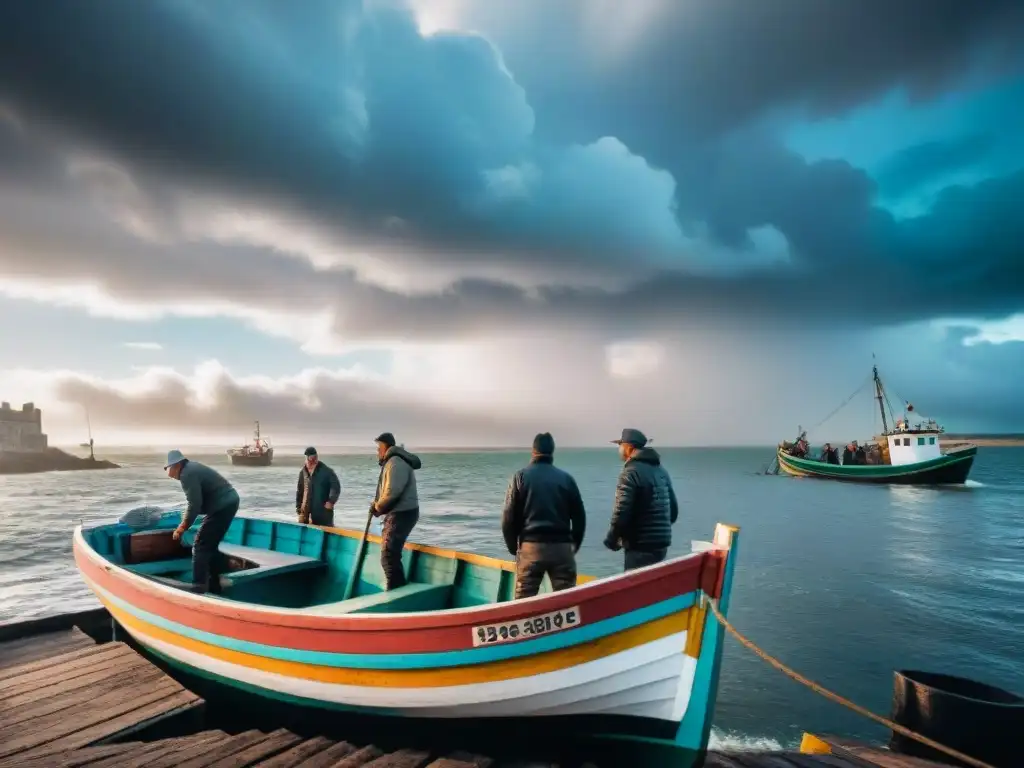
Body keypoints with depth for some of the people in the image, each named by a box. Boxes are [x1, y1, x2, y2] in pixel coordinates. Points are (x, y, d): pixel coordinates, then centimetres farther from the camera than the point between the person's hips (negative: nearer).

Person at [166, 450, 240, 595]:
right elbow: (197, 501, 23)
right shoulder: (191, 468, 17)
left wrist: (182, 528, -7)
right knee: (210, 546, 18)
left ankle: (198, 588, -4)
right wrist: (185, 522, 21)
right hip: (228, 503, 10)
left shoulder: (187, 474, -14)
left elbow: (195, 504, -18)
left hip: (222, 507, -10)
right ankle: (213, 587, 25)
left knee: (200, 546, -4)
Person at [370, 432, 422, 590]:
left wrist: (377, 507, -8)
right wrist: (377, 504, 4)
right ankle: (399, 589, 29)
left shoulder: (395, 463, -17)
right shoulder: (391, 462, 18)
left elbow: (392, 493, -25)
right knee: (391, 554, 19)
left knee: (388, 557, -9)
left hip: (402, 515, -11)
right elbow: (387, 491, 21)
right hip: (398, 513, 11)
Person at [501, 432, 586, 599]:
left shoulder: (521, 476, 1)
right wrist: (574, 546, 18)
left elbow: (508, 517, -2)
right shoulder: (566, 478, 6)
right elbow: (579, 517, 7)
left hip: (531, 546, -1)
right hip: (562, 547, 2)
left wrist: (513, 547, 10)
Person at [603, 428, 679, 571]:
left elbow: (622, 511, -20)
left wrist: (611, 539, -7)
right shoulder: (661, 470, 13)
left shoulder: (631, 472, -14)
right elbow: (674, 509, 17)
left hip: (640, 545, -9)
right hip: (662, 543, 9)